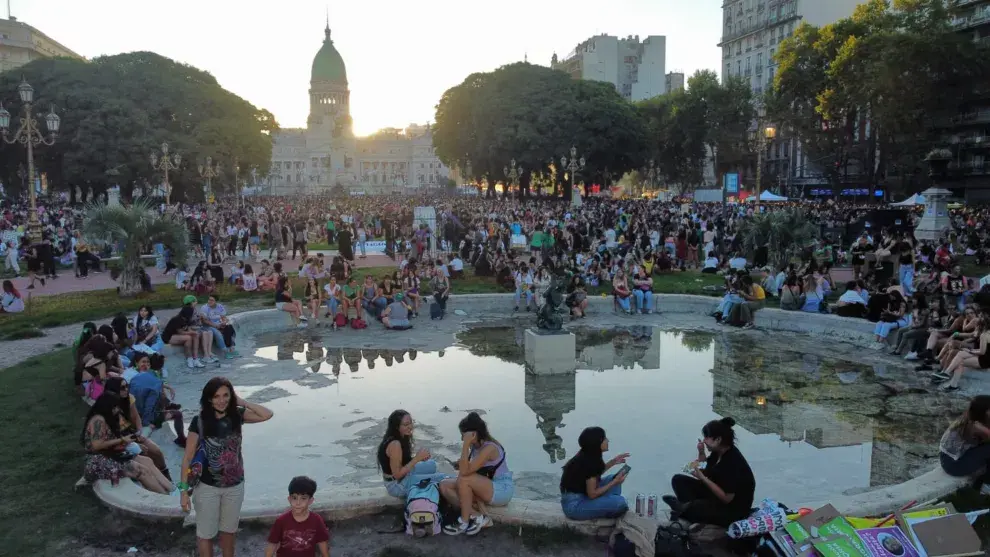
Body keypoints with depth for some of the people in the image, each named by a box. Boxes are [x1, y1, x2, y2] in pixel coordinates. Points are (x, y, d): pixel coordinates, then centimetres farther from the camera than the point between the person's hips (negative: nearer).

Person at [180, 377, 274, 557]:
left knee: (229, 530, 22)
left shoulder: (237, 415, -7)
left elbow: (267, 414, -17)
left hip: (235, 486, 3)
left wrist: (241, 402, -15)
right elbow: (188, 457, -12)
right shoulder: (199, 422, -16)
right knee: (206, 533, 13)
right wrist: (184, 490, -13)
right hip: (207, 487, -3)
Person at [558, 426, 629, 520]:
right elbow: (592, 494, -19)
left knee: (612, 478, 10)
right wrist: (615, 482, -13)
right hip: (574, 505, -10)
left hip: (583, 496, 10)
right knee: (619, 502, -19)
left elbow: (595, 474, 22)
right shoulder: (588, 462, -23)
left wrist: (613, 462, 14)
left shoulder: (586, 455, 3)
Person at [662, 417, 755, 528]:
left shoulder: (733, 462, -27)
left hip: (733, 509, -9)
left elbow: (726, 498, -27)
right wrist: (701, 453, -7)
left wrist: (702, 477, -27)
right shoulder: (718, 452, -1)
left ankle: (686, 509, -3)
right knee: (678, 480, 1)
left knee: (693, 509, -35)